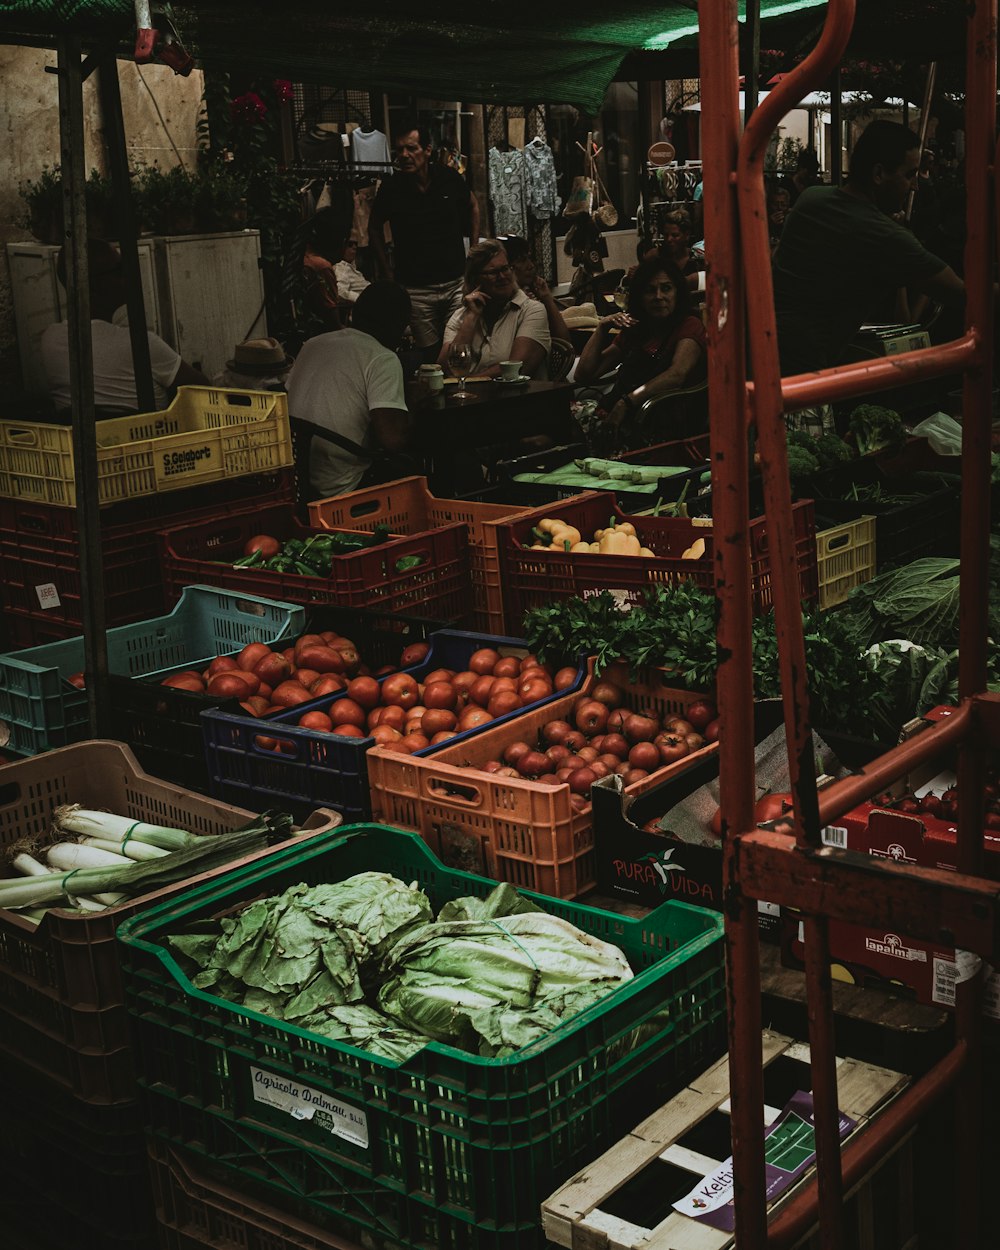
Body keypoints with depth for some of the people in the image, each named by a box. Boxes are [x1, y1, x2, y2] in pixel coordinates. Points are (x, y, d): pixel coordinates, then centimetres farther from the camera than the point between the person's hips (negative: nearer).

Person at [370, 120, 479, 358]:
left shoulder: (450, 178, -3)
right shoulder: (391, 188, -5)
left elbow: (472, 206, 19)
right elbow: (375, 227, 13)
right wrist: (386, 271, 6)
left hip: (456, 282, 1)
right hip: (415, 289, -1)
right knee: (430, 354, 3)